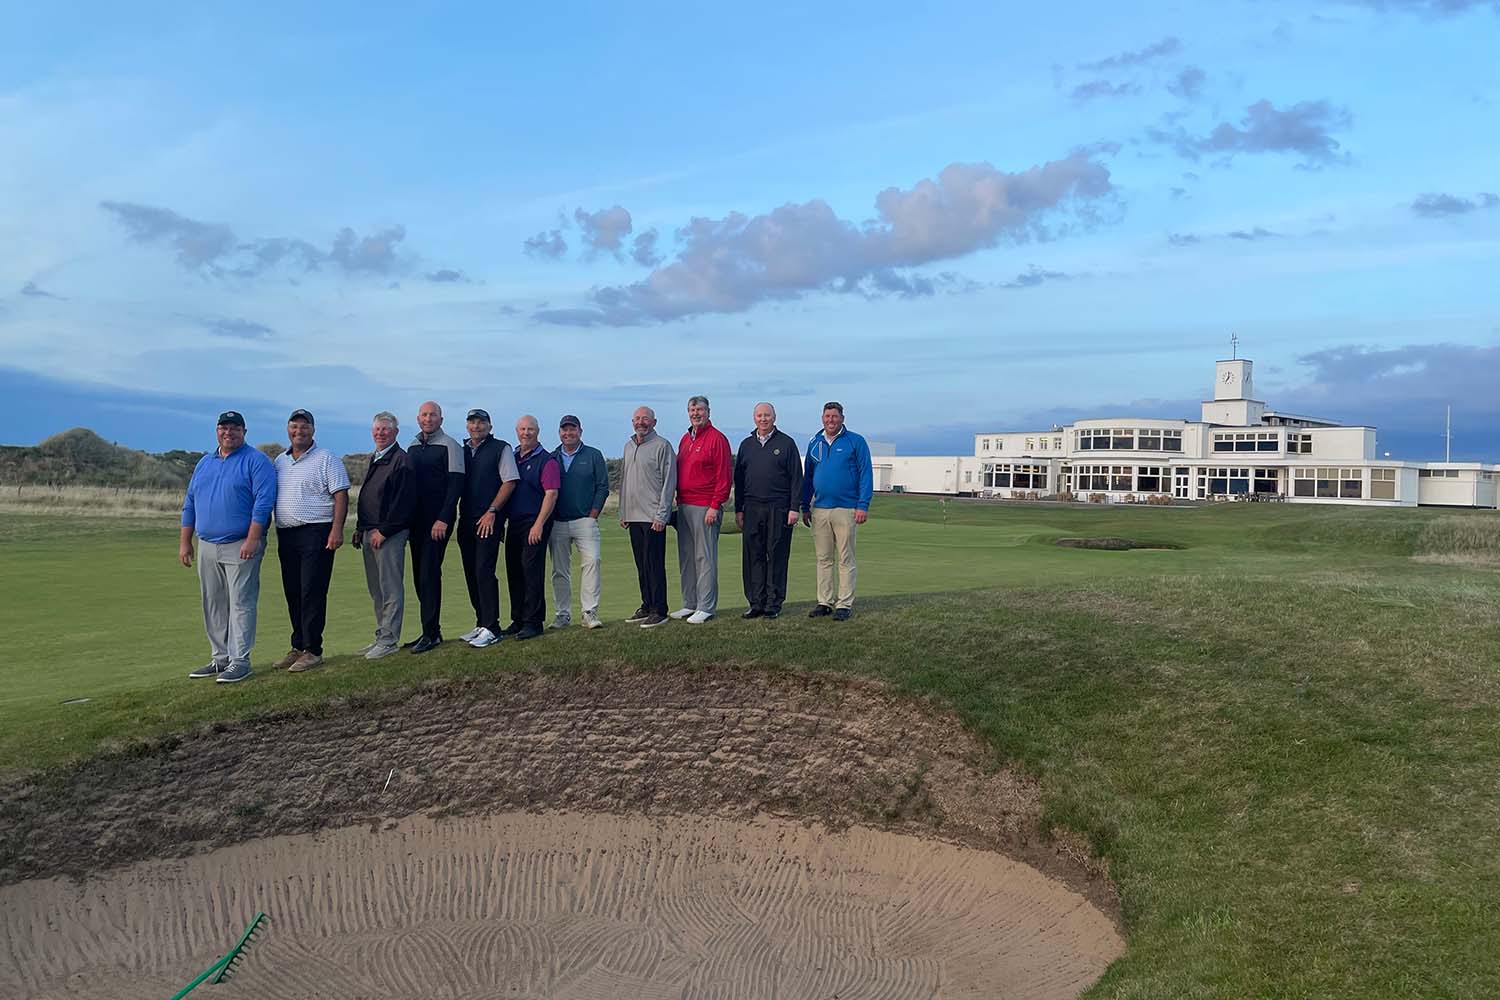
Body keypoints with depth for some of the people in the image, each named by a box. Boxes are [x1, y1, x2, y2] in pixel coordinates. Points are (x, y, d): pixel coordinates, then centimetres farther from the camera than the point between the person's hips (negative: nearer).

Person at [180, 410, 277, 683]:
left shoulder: (256, 461, -4)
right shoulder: (204, 463, 17)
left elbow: (263, 502, -13)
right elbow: (190, 504, 19)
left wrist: (252, 540, -20)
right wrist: (185, 542, 12)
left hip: (241, 547, -7)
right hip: (207, 547, 7)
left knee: (241, 604, -7)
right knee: (213, 607, 11)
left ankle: (239, 661, -6)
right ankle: (220, 658, 20)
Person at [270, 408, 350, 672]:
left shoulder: (327, 459, -3)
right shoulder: (279, 461, 16)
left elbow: (341, 497, -9)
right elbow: (270, 497, 21)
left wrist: (336, 530, -18)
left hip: (316, 533, -7)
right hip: (286, 534, 7)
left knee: (312, 593, -8)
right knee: (292, 593, 11)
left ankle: (312, 650, -4)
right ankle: (298, 647, 20)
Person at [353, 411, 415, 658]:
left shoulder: (401, 460, -10)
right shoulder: (374, 460, 19)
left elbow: (404, 501, -17)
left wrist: (384, 531, -17)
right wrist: (360, 528, 15)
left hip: (390, 533, -9)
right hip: (370, 532, 9)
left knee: (390, 588, -6)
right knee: (376, 589, 13)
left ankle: (389, 640, -3)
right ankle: (382, 635, 20)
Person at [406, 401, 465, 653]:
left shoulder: (450, 446, -5)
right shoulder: (412, 447, 15)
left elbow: (456, 484, -11)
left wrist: (443, 519, -18)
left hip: (438, 520, -7)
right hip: (415, 519, 7)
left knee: (429, 574, -10)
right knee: (419, 576, 8)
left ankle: (431, 634, -5)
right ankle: (431, 630, 15)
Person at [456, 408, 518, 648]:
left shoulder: (501, 448, 0)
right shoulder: (461, 450, 16)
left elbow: (510, 482, -7)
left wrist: (491, 512, -11)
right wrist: (457, 515, 8)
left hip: (489, 521, -6)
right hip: (466, 521, 6)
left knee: (484, 572, -13)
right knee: (471, 574, 8)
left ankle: (491, 628, -10)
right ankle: (481, 624, 17)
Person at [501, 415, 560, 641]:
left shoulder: (546, 460, -5)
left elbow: (551, 494, -12)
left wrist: (539, 524, -18)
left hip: (535, 523, -7)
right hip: (514, 523, 7)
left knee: (532, 569, -10)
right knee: (513, 571, 9)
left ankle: (533, 622, -6)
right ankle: (517, 620, 18)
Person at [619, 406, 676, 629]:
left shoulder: (661, 445, -6)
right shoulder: (628, 447, 16)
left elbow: (669, 482, -10)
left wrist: (661, 515, -14)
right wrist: (623, 512, 17)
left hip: (653, 516, -7)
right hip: (633, 516, 7)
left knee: (654, 564, -7)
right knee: (641, 565, 11)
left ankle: (659, 611, -3)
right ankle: (647, 606, 20)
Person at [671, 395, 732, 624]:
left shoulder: (717, 438, -5)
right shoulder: (685, 439, 18)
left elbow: (724, 476, -10)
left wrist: (715, 506, -15)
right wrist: (678, 501, 13)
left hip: (705, 508, -8)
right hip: (684, 506, 8)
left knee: (705, 558, -5)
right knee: (686, 558, 9)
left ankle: (706, 607, -2)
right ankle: (690, 604, 16)